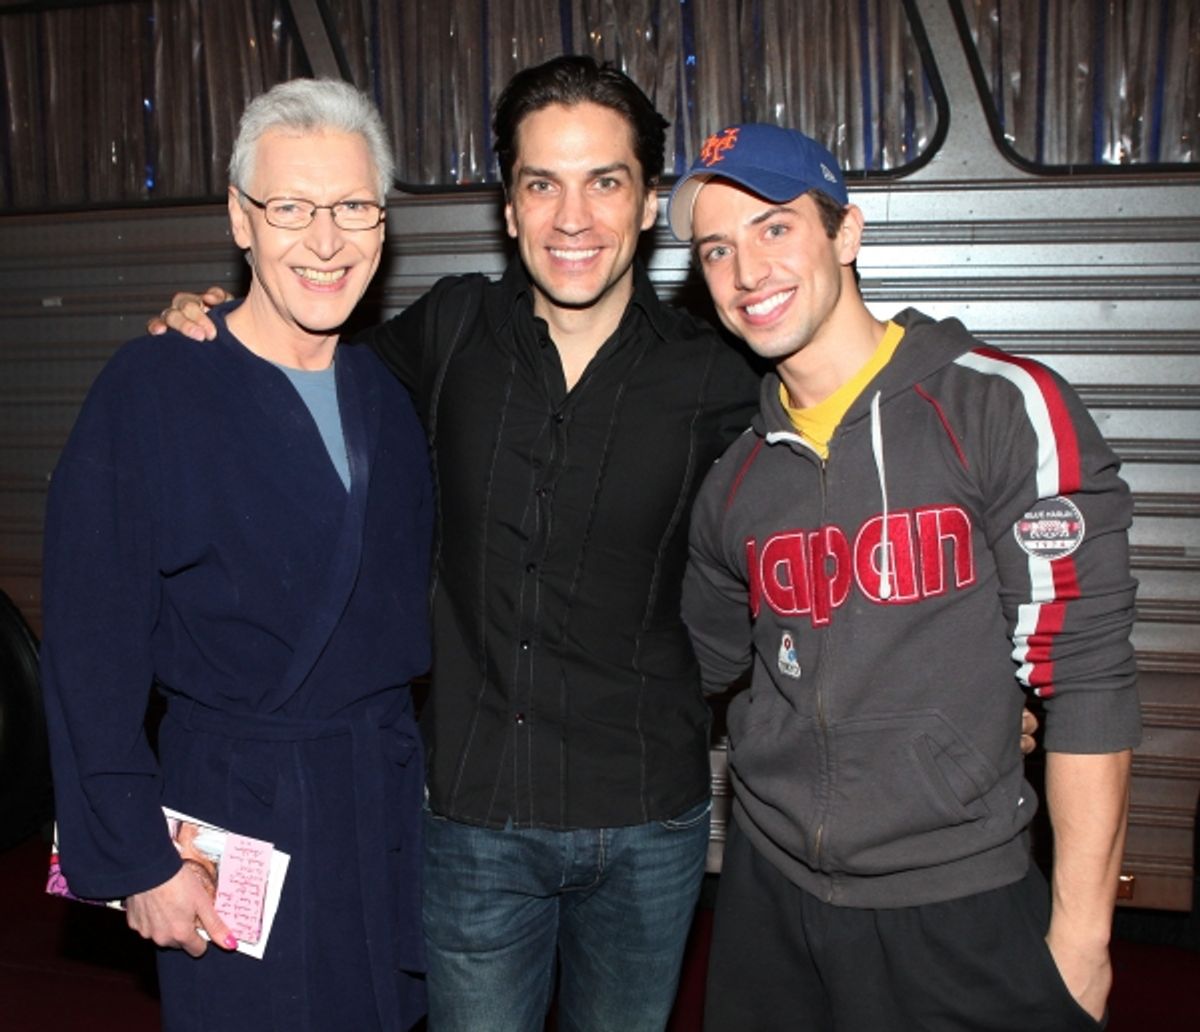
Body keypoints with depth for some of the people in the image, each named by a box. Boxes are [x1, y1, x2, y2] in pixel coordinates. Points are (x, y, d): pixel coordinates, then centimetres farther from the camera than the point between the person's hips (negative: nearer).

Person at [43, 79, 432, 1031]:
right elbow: (90, 649, -13)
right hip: (232, 807, -5)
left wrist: (414, 766, 8)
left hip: (387, 806, 5)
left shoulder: (385, 394, 4)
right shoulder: (152, 388, -13)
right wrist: (136, 857, -12)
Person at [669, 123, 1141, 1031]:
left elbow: (1088, 678, -13)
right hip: (769, 892, 5)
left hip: (960, 909, -4)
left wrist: (1081, 931, -12)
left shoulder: (1004, 409, -11)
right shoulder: (734, 469, 3)